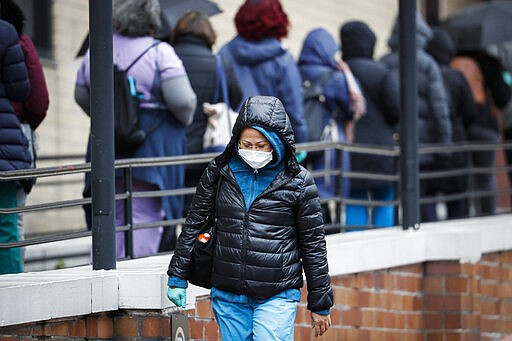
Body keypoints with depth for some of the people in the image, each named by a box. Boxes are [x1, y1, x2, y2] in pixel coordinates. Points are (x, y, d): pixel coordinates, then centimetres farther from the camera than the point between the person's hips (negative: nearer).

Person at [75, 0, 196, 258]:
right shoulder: (160, 53, -10)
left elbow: (82, 97, 16)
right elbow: (182, 100, -17)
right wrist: (185, 120, 5)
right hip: (154, 147, -5)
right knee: (145, 218, -2)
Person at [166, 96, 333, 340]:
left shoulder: (297, 182, -4)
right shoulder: (219, 172, 2)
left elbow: (313, 244, 2)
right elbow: (194, 223, 12)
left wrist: (320, 305, 4)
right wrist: (178, 277, 12)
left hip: (277, 297, -3)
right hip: (227, 296, 3)